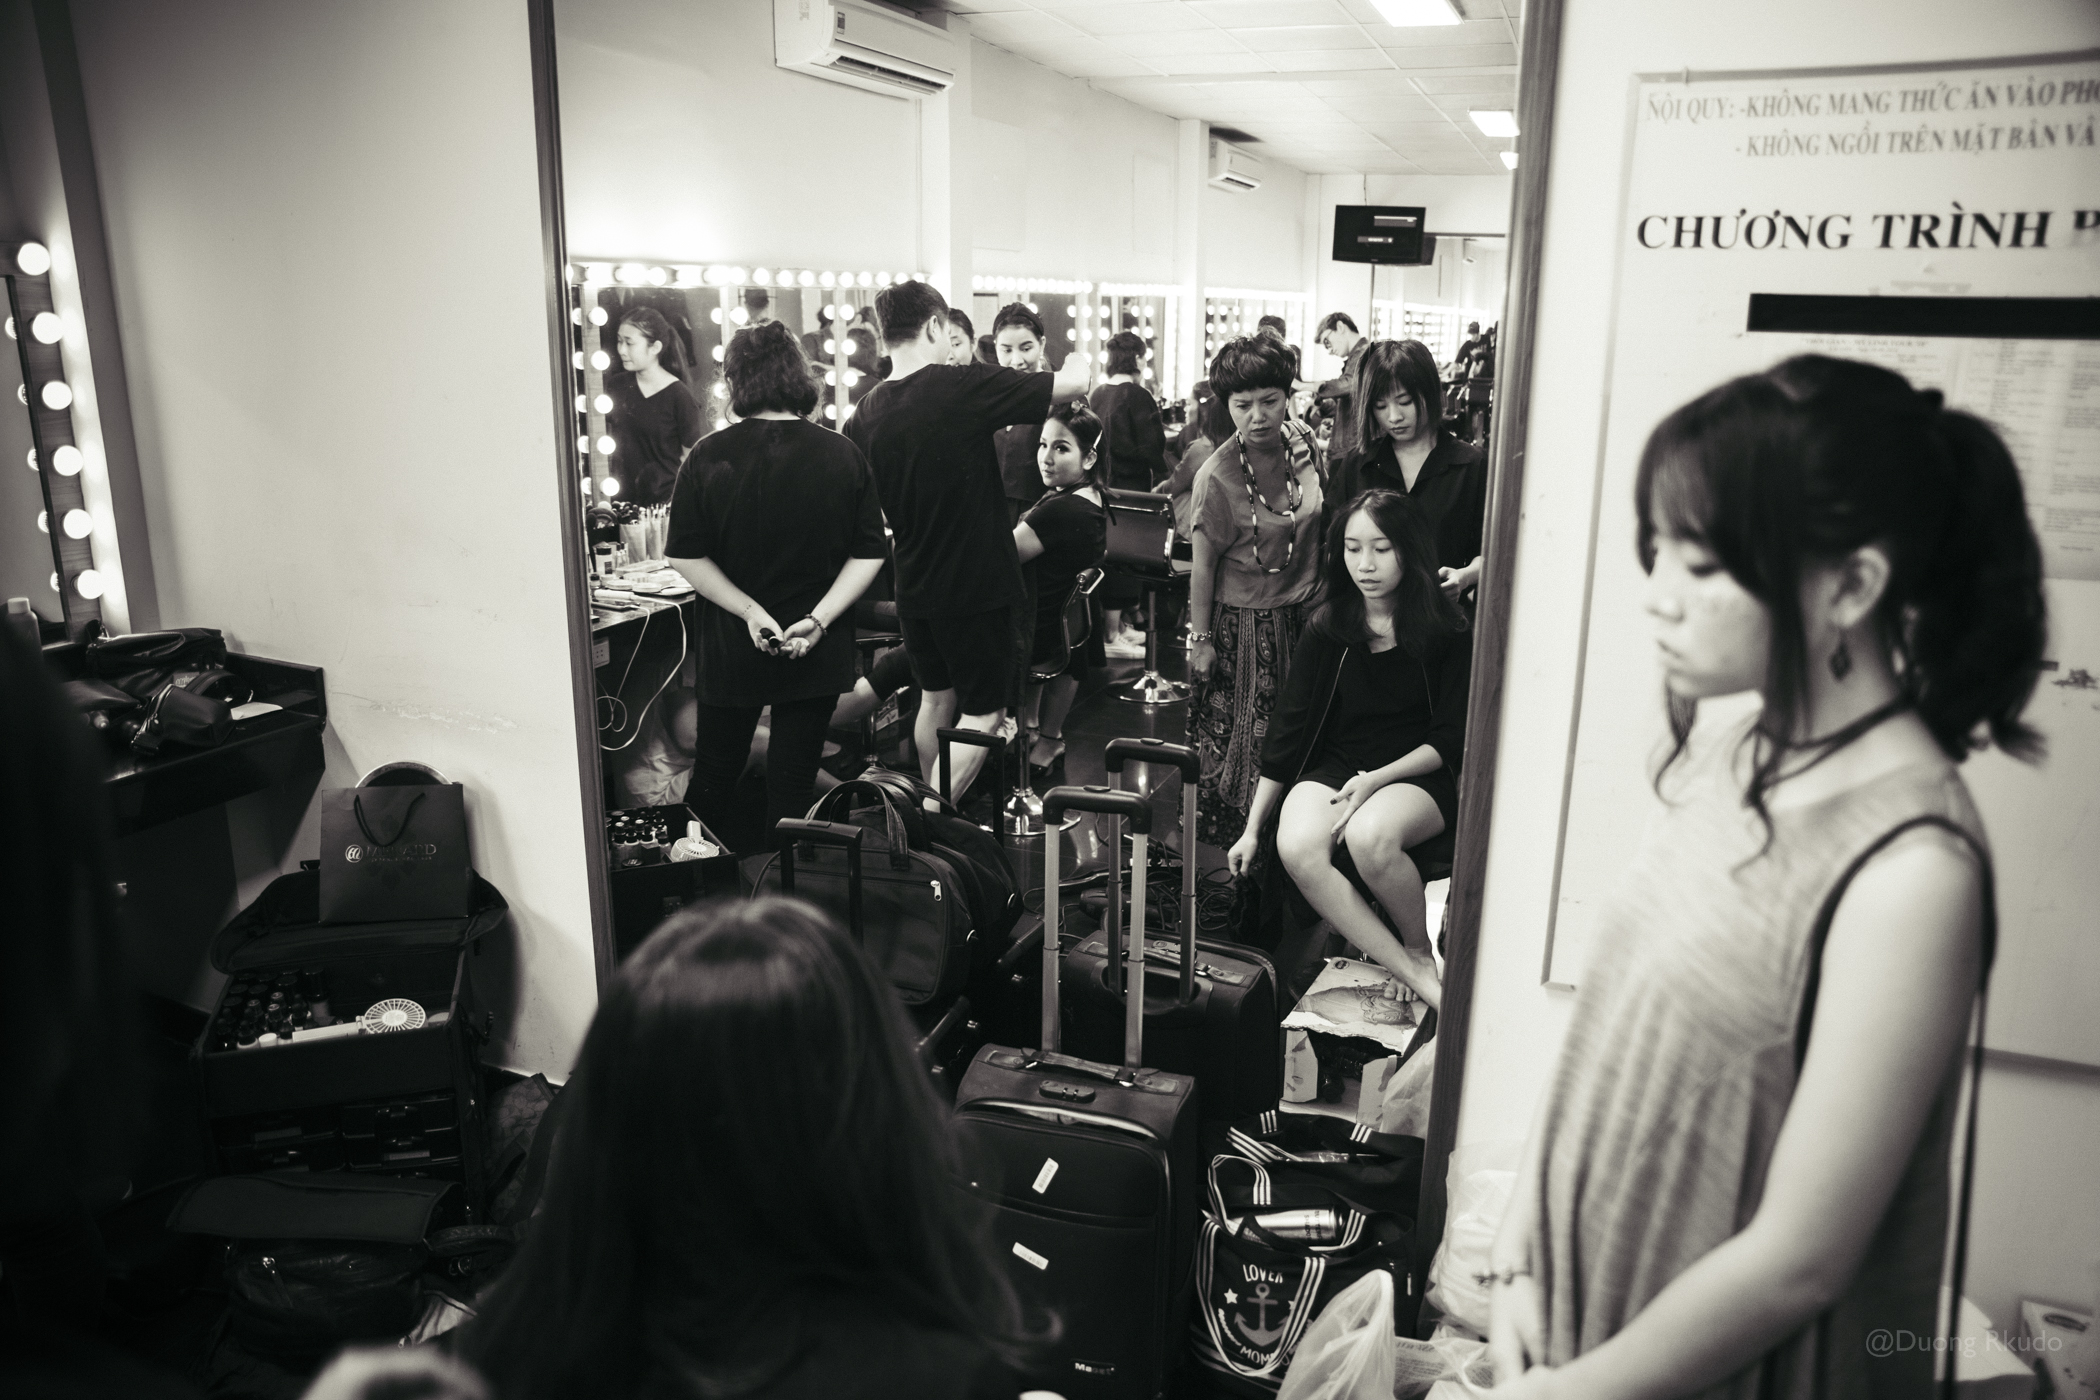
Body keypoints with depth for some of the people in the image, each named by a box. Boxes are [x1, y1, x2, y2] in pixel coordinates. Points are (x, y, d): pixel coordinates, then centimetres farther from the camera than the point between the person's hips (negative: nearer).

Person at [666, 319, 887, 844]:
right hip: (817, 653, 0)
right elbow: (868, 554, -7)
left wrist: (749, 611, -11)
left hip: (730, 645, 0)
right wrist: (818, 619, -11)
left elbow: (685, 555, -11)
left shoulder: (709, 456, -9)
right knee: (792, 781, 9)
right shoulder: (843, 455, -6)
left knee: (713, 776, 17)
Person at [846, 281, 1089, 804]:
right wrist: (1077, 363, 8)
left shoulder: (864, 417, -2)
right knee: (984, 714, 6)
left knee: (936, 698, 23)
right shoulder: (964, 387, -19)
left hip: (915, 589, 6)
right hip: (978, 586, -6)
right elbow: (1075, 383, -15)